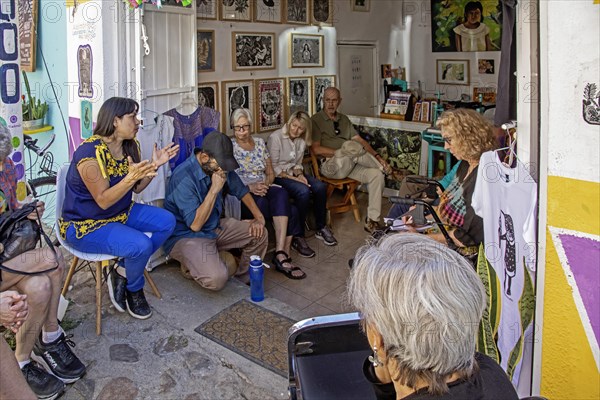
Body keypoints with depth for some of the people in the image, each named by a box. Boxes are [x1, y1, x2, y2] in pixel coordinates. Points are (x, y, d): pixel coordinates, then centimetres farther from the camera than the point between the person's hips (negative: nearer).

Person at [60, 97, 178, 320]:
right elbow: (103, 201, -26)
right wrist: (131, 176, -39)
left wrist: (154, 165, -9)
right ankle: (134, 290, 5)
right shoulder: (90, 153, -25)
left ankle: (122, 271, 2)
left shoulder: (130, 146, 0)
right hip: (85, 225, -9)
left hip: (120, 213, 9)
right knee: (141, 244, -28)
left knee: (167, 222, -8)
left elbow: (136, 188, 6)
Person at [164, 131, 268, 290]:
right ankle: (191, 263, 3)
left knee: (259, 233, -1)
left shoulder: (220, 166, -4)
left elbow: (240, 190, 12)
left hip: (215, 226, 8)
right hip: (186, 235, -8)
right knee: (217, 278, -31)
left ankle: (243, 280, 18)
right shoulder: (183, 177, -28)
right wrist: (215, 189, -31)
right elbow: (195, 224, -29)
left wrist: (259, 217, 3)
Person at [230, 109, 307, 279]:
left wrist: (265, 184, -6)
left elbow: (271, 173, 17)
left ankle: (281, 254, -39)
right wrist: (249, 187, -20)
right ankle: (284, 255, -20)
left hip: (264, 189, 4)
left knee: (281, 193, -34)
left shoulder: (260, 143, 17)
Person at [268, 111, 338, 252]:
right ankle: (297, 237, -24)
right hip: (278, 176, -7)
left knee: (321, 187, -17)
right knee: (303, 191, -33)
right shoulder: (276, 137, -14)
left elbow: (298, 163, 14)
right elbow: (273, 168, -16)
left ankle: (321, 228, 1)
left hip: (293, 173, 7)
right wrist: (294, 178, -21)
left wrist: (300, 175, -9)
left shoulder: (301, 140, 8)